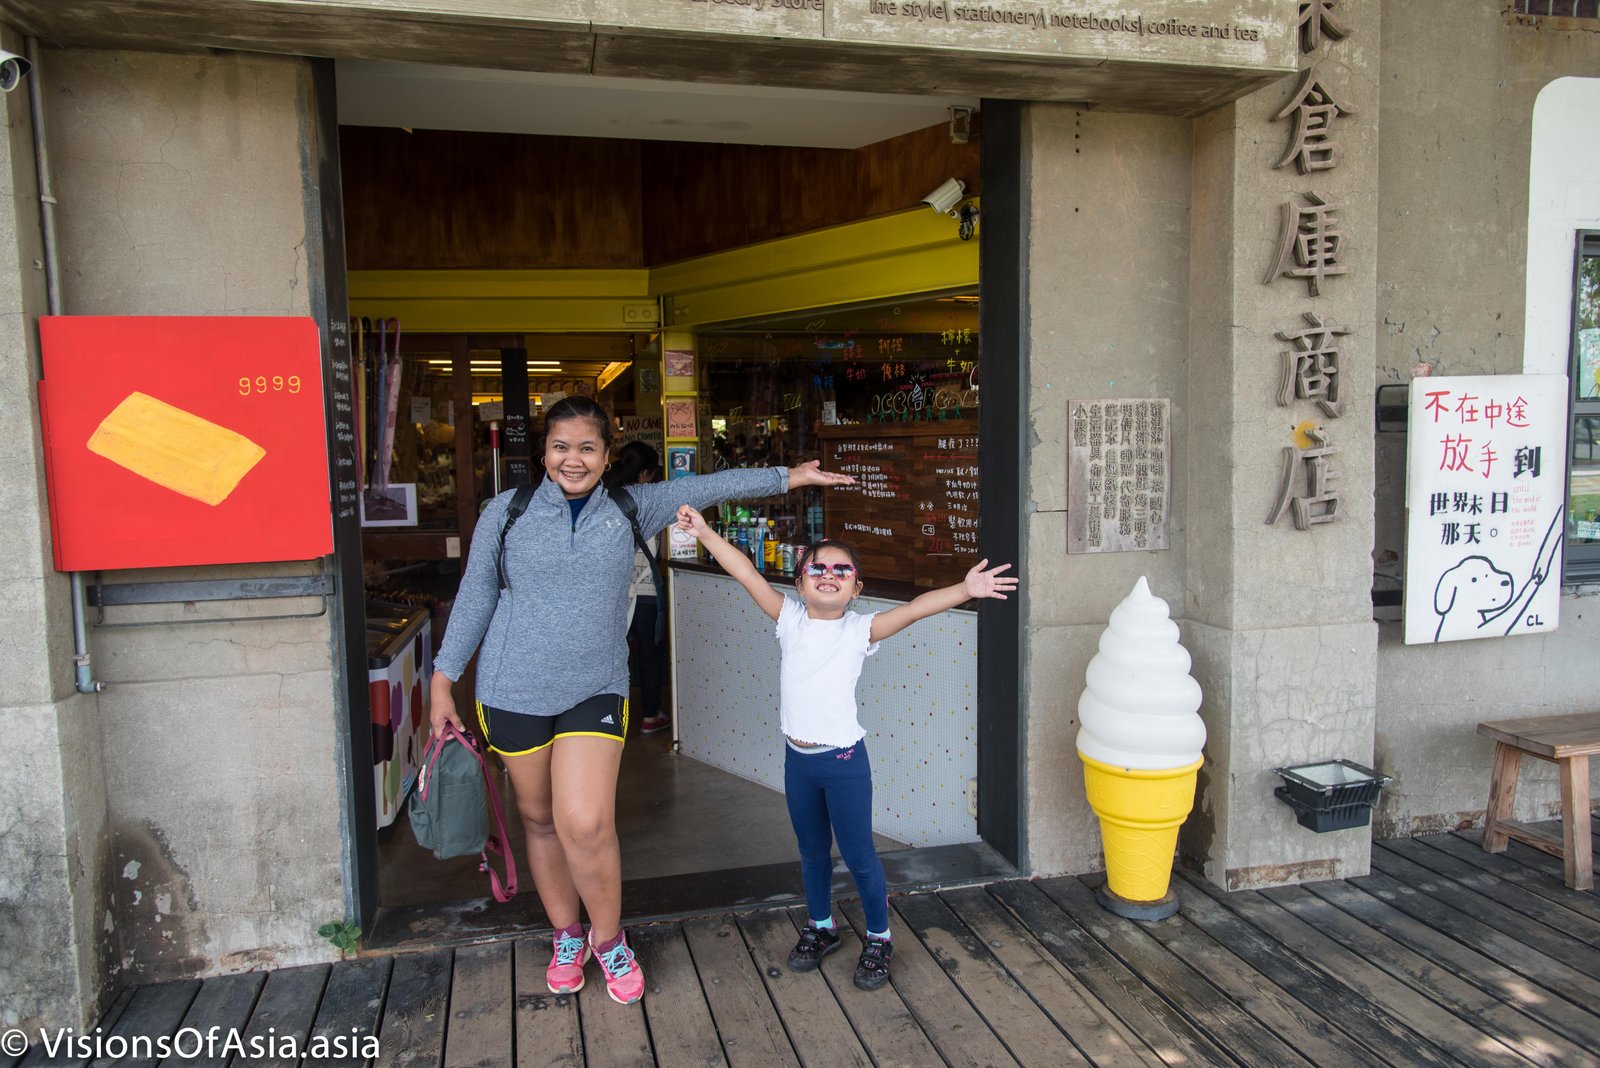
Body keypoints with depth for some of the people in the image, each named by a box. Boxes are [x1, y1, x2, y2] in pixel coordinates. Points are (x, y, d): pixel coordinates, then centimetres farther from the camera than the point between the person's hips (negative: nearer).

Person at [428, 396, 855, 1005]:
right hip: (513, 692, 1)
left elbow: (707, 488, 6)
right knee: (539, 819, 12)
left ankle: (609, 940, 14)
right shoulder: (507, 511, 0)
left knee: (586, 824, -13)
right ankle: (567, 936, 35)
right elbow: (476, 595, 5)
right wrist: (444, 678, 6)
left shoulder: (630, 509, 3)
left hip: (595, 691, 0)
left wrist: (788, 477, 5)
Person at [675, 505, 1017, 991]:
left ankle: (879, 938, 26)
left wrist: (965, 589, -34)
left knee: (858, 855, 6)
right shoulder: (790, 619, -2)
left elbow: (913, 608, -22)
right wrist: (704, 532, -11)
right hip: (797, 758, 4)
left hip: (843, 759, -4)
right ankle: (821, 927, 41)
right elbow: (747, 574, -6)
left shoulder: (860, 629, -9)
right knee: (812, 851, 21)